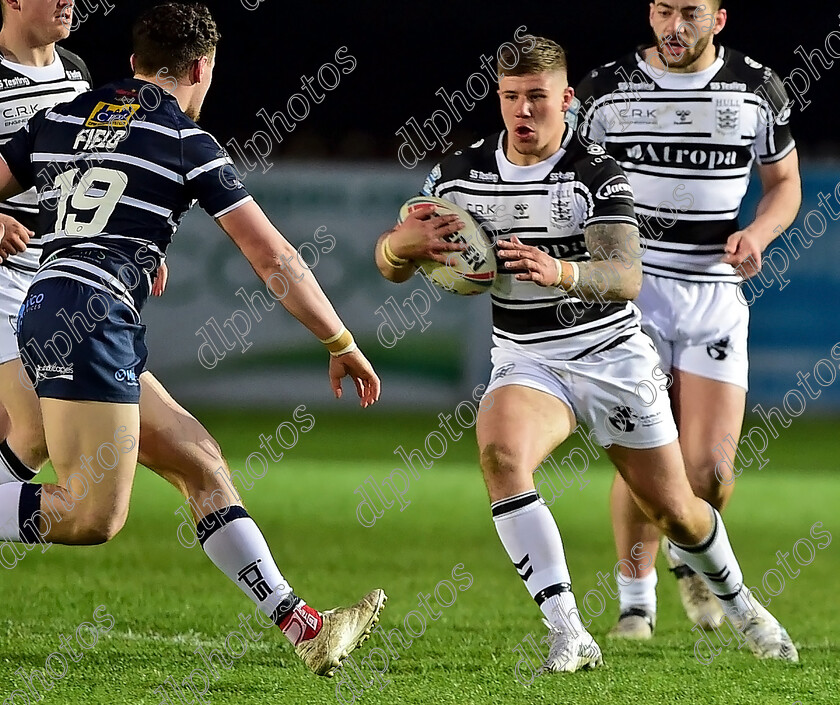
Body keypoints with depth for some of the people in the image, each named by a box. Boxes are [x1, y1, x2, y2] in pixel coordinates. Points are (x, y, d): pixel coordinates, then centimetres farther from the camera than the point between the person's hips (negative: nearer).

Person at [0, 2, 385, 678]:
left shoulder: (61, 118, 17)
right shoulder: (187, 140, 0)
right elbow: (272, 256, 2)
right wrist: (342, 345, 10)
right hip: (93, 314, -9)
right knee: (94, 516, -14)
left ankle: (303, 628, 7)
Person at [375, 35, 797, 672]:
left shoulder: (598, 173, -14)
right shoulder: (460, 176, -3)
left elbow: (627, 278, -27)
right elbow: (390, 265, 3)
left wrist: (560, 271, -48)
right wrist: (403, 242, -23)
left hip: (613, 355, -1)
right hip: (527, 363, 2)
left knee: (675, 512, 5)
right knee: (500, 450, -31)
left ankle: (739, 604, 40)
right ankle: (569, 635, -30)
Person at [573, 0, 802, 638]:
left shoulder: (757, 89, 3)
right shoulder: (608, 89, 0)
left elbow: (785, 183, 13)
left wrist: (758, 233, -6)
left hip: (716, 293, 1)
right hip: (633, 286, -1)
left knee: (711, 471, -6)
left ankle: (690, 553, 26)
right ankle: (636, 594, 12)